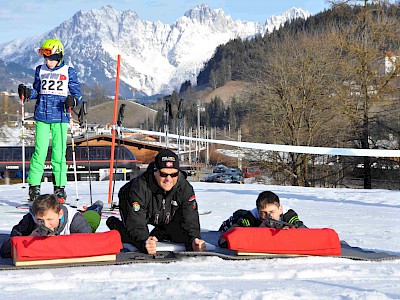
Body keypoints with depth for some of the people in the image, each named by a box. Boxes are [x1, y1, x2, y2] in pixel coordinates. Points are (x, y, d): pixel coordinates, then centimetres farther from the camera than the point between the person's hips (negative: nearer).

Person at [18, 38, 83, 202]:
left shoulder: (69, 71, 4)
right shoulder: (40, 70, 12)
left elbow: (77, 94, 5)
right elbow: (37, 92, 17)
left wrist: (73, 100, -16)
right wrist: (27, 93, -2)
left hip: (60, 117, -2)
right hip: (42, 116, 2)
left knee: (59, 152, -2)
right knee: (40, 151, -3)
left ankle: (59, 187, 6)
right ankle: (34, 186, 4)